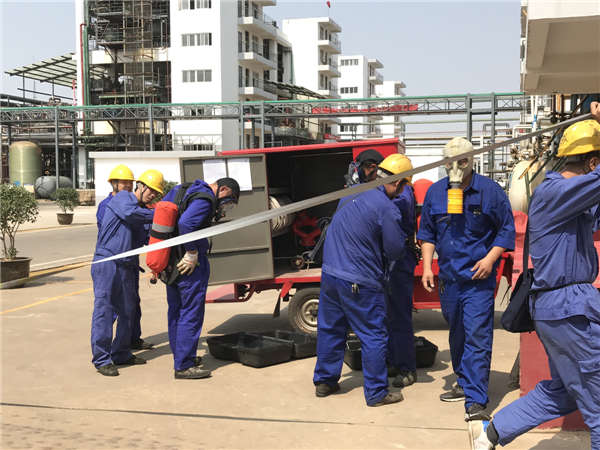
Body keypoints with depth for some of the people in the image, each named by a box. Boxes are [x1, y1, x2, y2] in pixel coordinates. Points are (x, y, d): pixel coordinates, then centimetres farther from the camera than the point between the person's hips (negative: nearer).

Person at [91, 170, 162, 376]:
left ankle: (121, 354, 21)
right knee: (103, 309, -7)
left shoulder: (142, 210, 20)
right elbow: (129, 213, -22)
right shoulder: (122, 197, -1)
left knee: (127, 310, 11)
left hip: (126, 266, 8)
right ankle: (101, 359, -5)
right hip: (107, 261, -8)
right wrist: (156, 215, -16)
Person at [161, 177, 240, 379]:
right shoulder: (204, 200, -16)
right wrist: (192, 253, -22)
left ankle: (180, 357, 29)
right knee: (191, 313, -3)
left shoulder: (181, 189, 15)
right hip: (191, 265, -10)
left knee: (175, 311, 17)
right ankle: (184, 366, 0)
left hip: (172, 262, 10)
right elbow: (186, 223, -31)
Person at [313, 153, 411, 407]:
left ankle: (324, 381, 31)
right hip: (359, 283, -7)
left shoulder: (352, 193, 7)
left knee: (330, 329, 19)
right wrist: (403, 237, 11)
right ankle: (376, 393, 12)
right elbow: (395, 252, -10)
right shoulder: (387, 209, -16)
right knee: (374, 337, 5)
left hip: (330, 273, 8)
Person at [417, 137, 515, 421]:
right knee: (456, 333, 16)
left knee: (477, 336, -12)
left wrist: (490, 258, -12)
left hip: (478, 278, -5)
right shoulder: (435, 192, 7)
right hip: (448, 277, 5)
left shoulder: (490, 191, -4)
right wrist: (427, 266, 5)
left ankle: (476, 401, -12)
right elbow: (427, 232, 15)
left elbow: (506, 229, 2)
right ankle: (464, 384, 33)